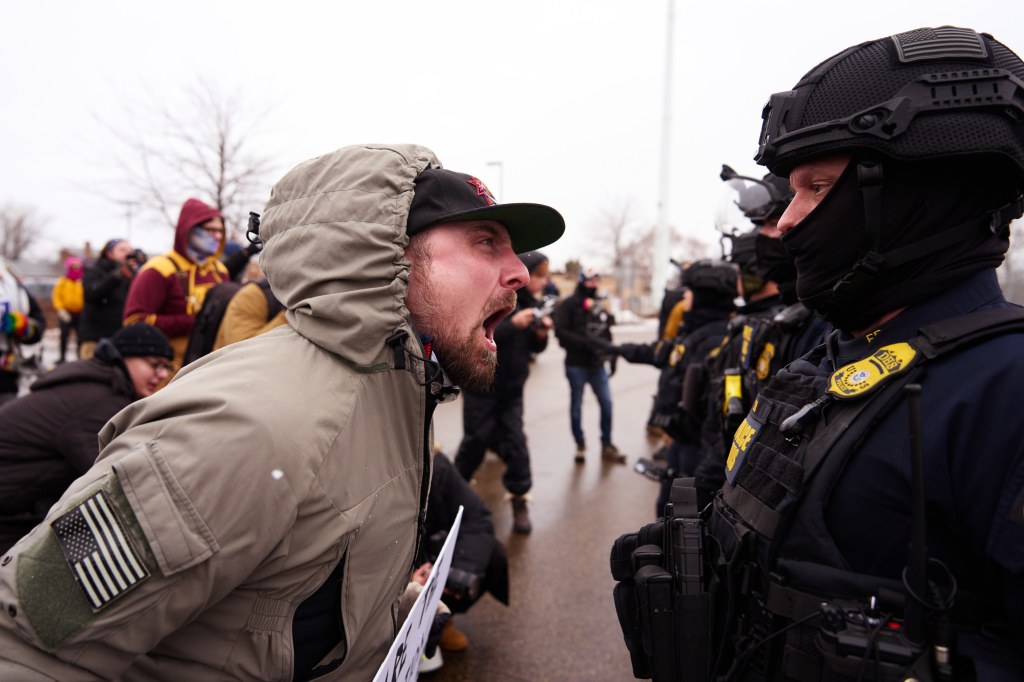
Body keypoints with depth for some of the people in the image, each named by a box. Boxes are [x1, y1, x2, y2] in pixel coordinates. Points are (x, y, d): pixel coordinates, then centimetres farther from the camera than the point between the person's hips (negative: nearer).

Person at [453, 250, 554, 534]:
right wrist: (513, 324, -34)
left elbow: (534, 348, 10)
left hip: (512, 388, 5)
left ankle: (519, 499, 12)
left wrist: (541, 335, -13)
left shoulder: (531, 303, 3)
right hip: (481, 385, -5)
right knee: (476, 440, 4)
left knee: (515, 441, 1)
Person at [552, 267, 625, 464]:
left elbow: (606, 331, 16)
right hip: (576, 364, -4)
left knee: (606, 403, 4)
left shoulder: (601, 304, 11)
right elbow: (561, 332, -17)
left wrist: (611, 351, 4)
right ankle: (580, 445, 22)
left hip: (597, 364, 5)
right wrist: (586, 343, -22)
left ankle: (607, 446, 17)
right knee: (576, 405, 7)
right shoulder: (568, 304, -7)